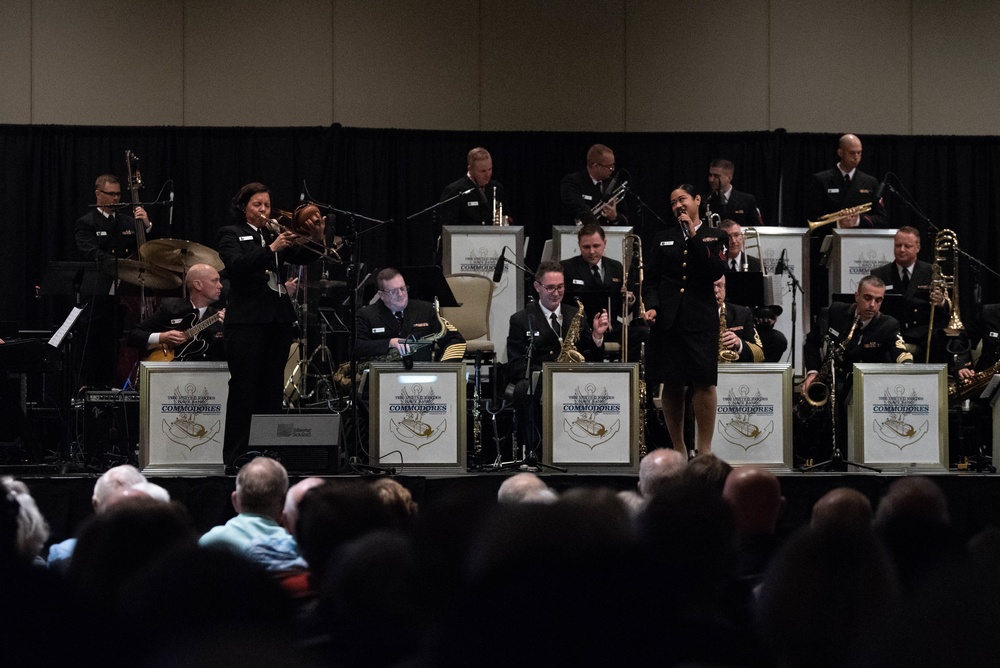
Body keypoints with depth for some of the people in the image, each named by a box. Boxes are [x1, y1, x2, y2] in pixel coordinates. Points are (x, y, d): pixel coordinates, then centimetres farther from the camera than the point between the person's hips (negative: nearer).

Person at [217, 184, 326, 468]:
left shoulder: (276, 234, 17)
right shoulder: (232, 234, 2)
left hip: (278, 319, 5)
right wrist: (272, 249, -24)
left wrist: (317, 240, -14)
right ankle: (235, 458, -3)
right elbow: (236, 264, -16)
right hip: (247, 320, -5)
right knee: (244, 389, -5)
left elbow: (302, 257, 5)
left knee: (272, 389, 7)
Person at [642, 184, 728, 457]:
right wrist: (651, 306, -4)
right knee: (671, 386, 1)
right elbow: (650, 279, 13)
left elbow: (716, 271, -7)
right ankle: (678, 451, 9)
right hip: (667, 319, 2)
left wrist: (693, 236, -9)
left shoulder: (715, 237, 10)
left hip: (701, 319, -2)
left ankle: (705, 451, -7)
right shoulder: (663, 238, 16)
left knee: (704, 383, -11)